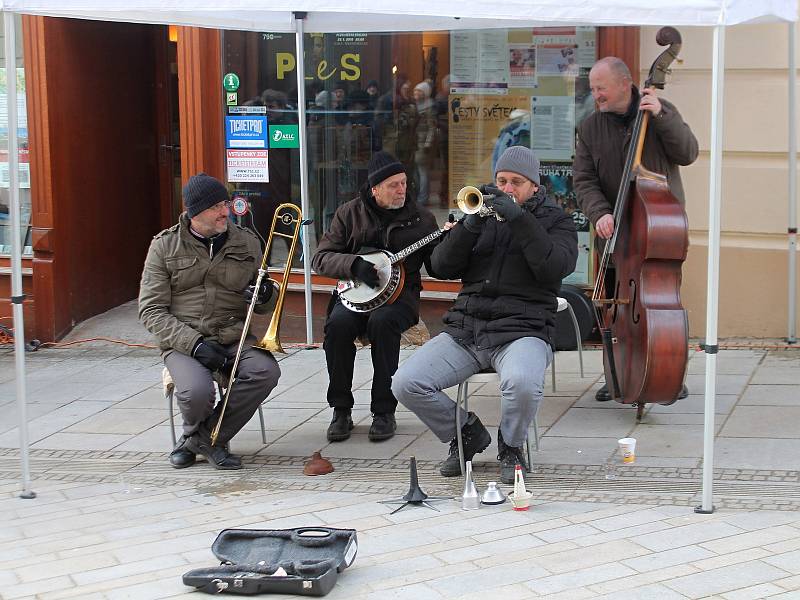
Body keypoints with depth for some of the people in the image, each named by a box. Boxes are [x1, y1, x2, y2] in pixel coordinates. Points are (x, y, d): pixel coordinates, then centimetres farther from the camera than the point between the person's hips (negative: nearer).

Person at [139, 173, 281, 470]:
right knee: (196, 392, -33)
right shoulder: (165, 246, 3)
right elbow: (151, 311, -3)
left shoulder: (247, 242, 11)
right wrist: (194, 343, -17)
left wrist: (266, 296, -7)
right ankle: (197, 431, 6)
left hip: (234, 338, 3)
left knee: (266, 371, -29)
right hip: (184, 341, -3)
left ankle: (202, 437, -9)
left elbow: (263, 308, 21)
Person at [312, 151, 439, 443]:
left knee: (382, 322, -35)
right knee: (338, 323, -32)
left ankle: (384, 412, -24)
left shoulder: (420, 217, 7)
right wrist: (354, 265, -15)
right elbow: (320, 258, 2)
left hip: (400, 293, -1)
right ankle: (341, 410, -15)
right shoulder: (350, 213, 6)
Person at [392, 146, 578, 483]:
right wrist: (470, 224, -8)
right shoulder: (482, 214, 20)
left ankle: (511, 447, -3)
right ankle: (467, 434, 10)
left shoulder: (555, 221, 11)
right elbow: (442, 267, 7)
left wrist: (519, 218, -16)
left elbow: (555, 268, -11)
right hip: (464, 329, 4)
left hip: (521, 330, -4)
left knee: (522, 383, -38)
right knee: (405, 384, -16)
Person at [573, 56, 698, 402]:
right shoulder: (589, 127, 2)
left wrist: (661, 116, -22)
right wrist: (600, 213, -20)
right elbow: (583, 180, -3)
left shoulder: (661, 112, -1)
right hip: (615, 230, 2)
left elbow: (687, 154, -11)